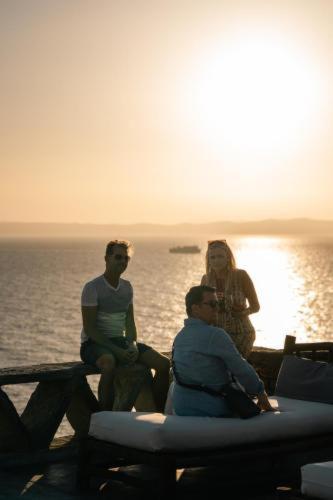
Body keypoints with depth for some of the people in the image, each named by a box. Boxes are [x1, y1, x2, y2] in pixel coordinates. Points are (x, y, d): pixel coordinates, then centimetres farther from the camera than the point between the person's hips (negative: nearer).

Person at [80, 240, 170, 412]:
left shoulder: (127, 287, 12)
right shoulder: (92, 287, -9)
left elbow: (129, 322, 11)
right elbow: (89, 328, -14)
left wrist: (132, 345, -10)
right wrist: (117, 351, -22)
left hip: (120, 341, 7)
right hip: (94, 343, -6)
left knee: (163, 363, -11)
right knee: (109, 364, -41)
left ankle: (159, 414, 0)